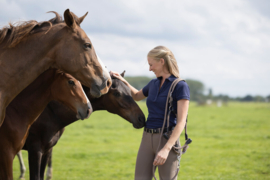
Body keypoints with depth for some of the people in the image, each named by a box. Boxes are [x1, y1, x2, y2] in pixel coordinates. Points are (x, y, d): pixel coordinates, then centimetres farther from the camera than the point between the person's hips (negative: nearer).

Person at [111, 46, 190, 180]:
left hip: (167, 139, -7)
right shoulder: (154, 84, 12)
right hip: (147, 138, 7)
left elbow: (181, 122, -16)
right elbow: (137, 96, 35)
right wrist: (123, 82, 17)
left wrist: (166, 149, -25)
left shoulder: (180, 86, -9)